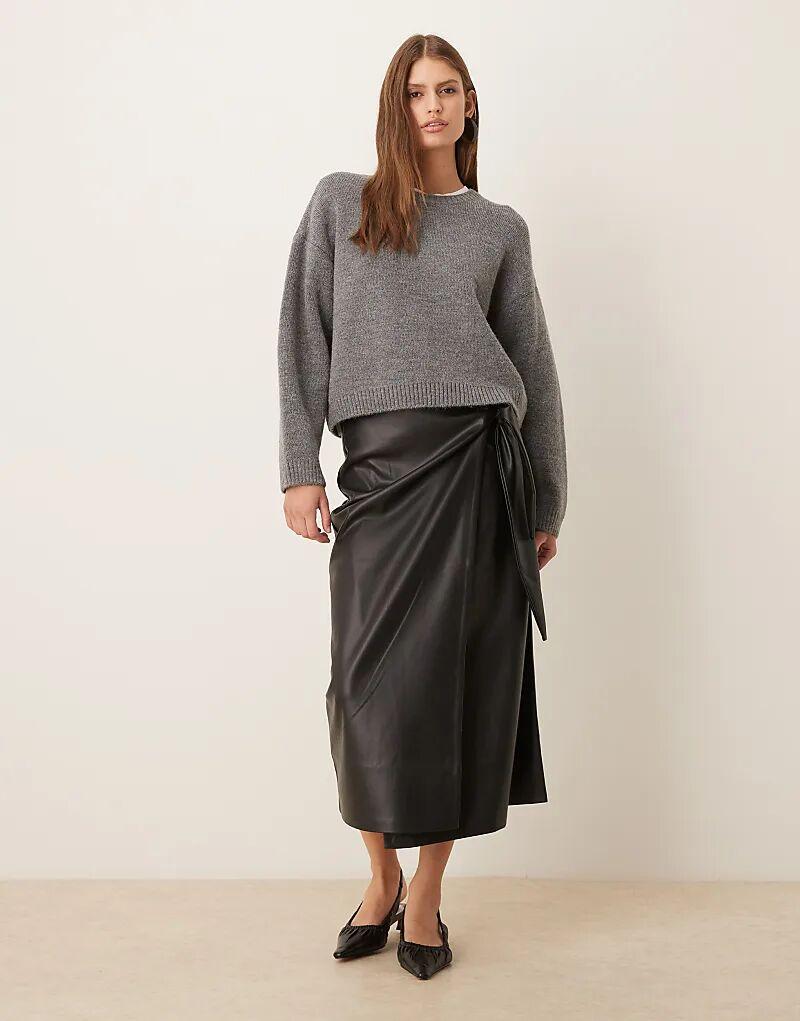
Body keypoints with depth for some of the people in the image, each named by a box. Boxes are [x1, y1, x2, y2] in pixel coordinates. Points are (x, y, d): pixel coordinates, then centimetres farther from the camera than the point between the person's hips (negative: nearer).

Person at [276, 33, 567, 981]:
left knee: (458, 677, 1)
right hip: (379, 467, 0)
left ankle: (426, 896, 16)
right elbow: (304, 338, 7)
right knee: (372, 685, -1)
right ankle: (382, 878, 22)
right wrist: (299, 469, -2)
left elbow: (534, 367, 14)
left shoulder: (500, 227, 14)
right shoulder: (339, 202, 12)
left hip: (476, 459, 1)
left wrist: (546, 503, 10)